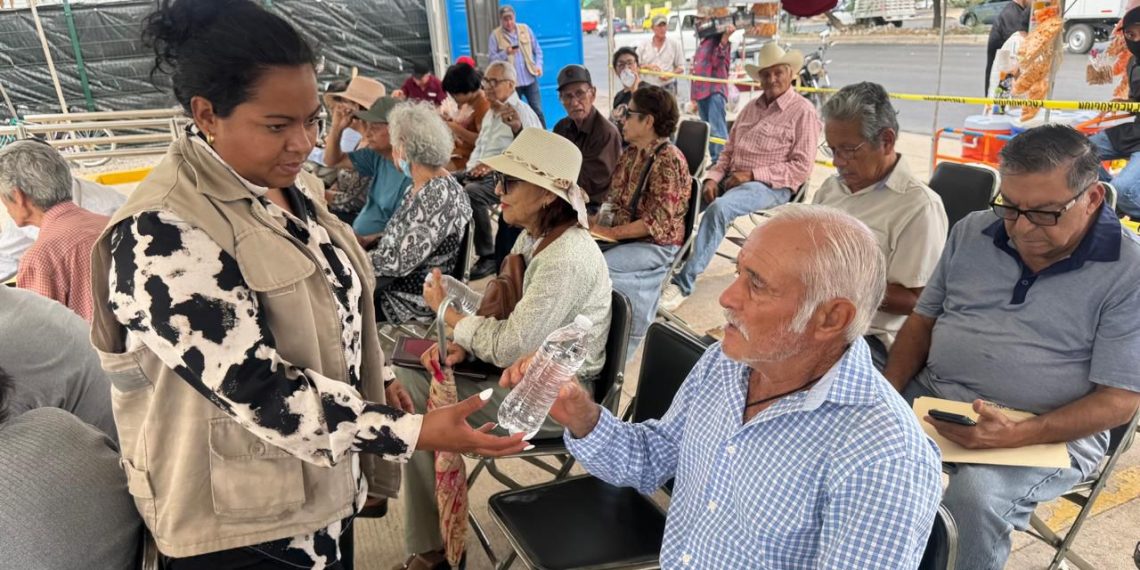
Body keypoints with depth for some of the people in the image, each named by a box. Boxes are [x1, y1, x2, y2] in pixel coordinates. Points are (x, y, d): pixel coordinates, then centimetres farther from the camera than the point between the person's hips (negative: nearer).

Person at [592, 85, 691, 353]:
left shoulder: (668, 159, -17)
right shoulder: (630, 152, 10)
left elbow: (657, 222, -22)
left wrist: (610, 233, -20)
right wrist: (597, 222, -5)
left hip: (657, 244, -8)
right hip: (624, 236, 8)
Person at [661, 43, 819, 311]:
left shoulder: (803, 111, -2)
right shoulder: (751, 108, 19)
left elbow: (802, 167, -9)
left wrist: (752, 175, -16)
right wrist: (712, 178, -4)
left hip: (771, 186, -6)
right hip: (731, 179, 7)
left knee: (719, 208, -34)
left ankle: (684, 282, -32)